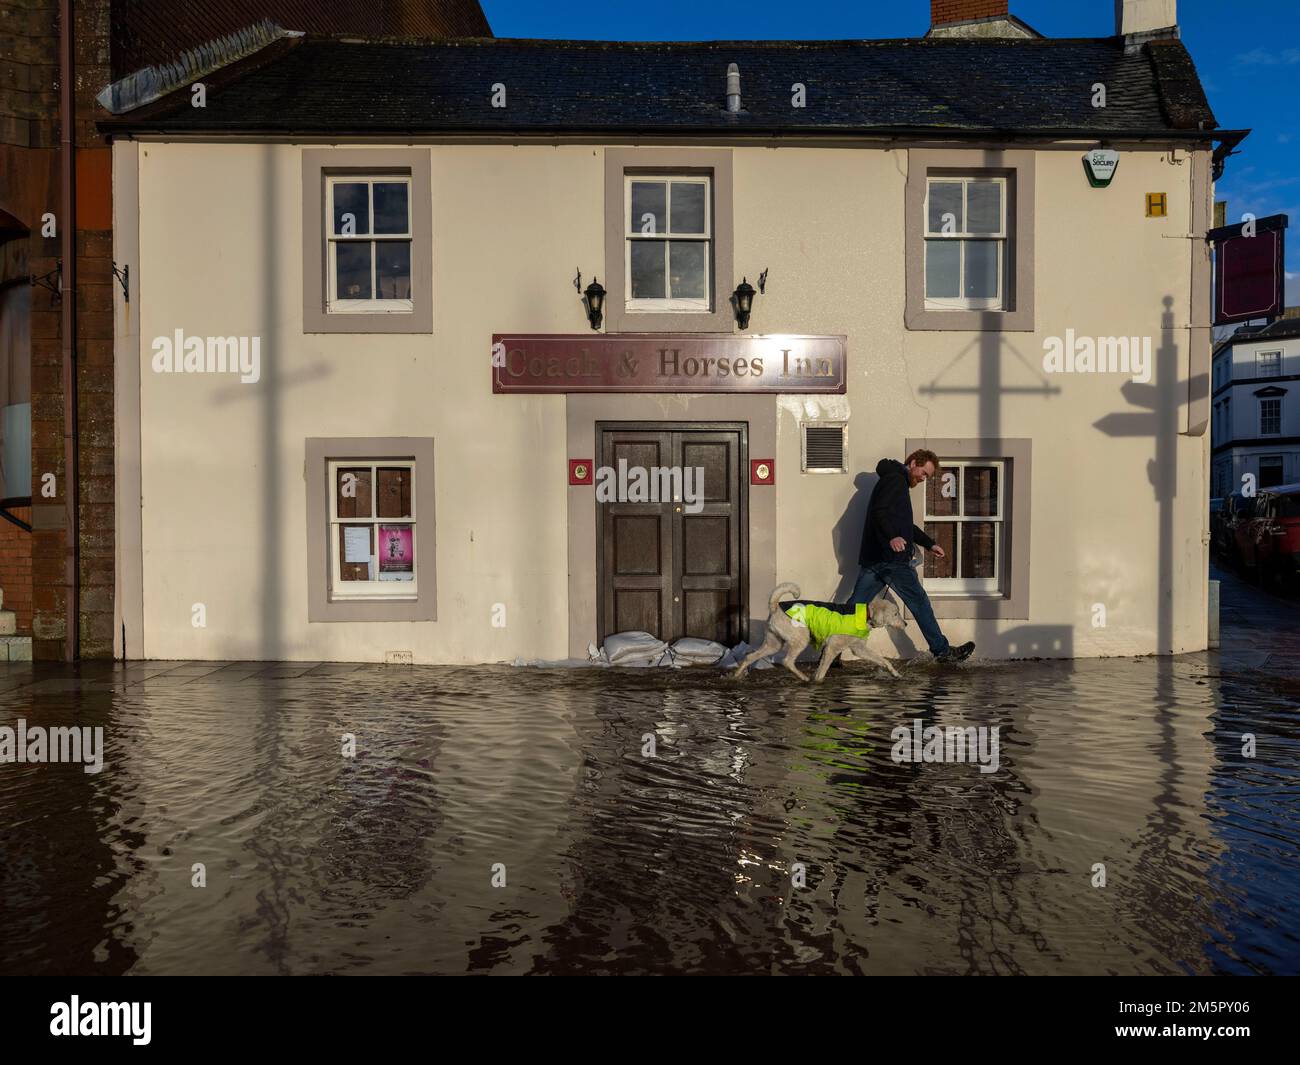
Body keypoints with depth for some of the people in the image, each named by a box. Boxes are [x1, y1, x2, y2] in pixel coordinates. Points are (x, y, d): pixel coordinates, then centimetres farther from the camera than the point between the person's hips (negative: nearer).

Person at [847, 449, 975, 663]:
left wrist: (929, 544, 35)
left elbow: (906, 525, 35)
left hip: (873, 558, 10)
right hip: (892, 557, -10)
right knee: (919, 603, 3)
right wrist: (892, 536, -35)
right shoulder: (895, 479, -6)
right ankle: (942, 651, 13)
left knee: (855, 605, 4)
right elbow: (879, 511, -22)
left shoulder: (896, 481, 27)